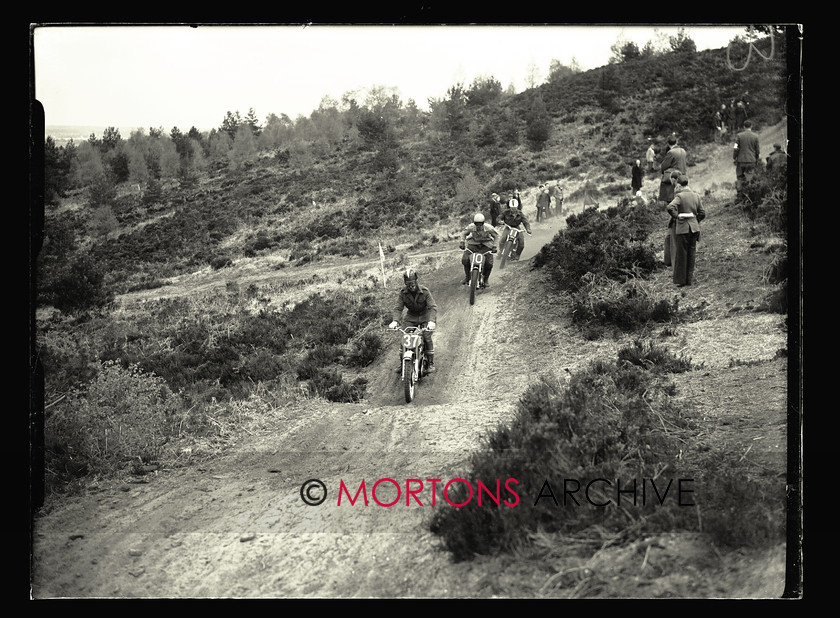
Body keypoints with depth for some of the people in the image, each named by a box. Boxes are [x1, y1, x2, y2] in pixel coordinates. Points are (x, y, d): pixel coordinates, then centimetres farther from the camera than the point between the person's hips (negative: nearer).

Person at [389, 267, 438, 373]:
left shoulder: (425, 291, -18)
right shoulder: (402, 293, -10)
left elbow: (433, 307, -25)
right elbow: (397, 308, -16)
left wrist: (431, 321, -42)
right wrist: (395, 320, -35)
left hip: (425, 317, -3)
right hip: (411, 317, 3)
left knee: (427, 338, -17)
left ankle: (431, 363, -5)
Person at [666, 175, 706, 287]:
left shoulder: (679, 196, -12)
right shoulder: (696, 196, 5)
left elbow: (670, 207, -28)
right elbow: (702, 214, 7)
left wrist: (676, 216, -12)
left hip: (682, 228, -5)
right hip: (694, 228, 5)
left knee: (681, 255, 3)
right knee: (691, 254, 11)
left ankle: (681, 280, 5)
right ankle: (689, 279, 15)